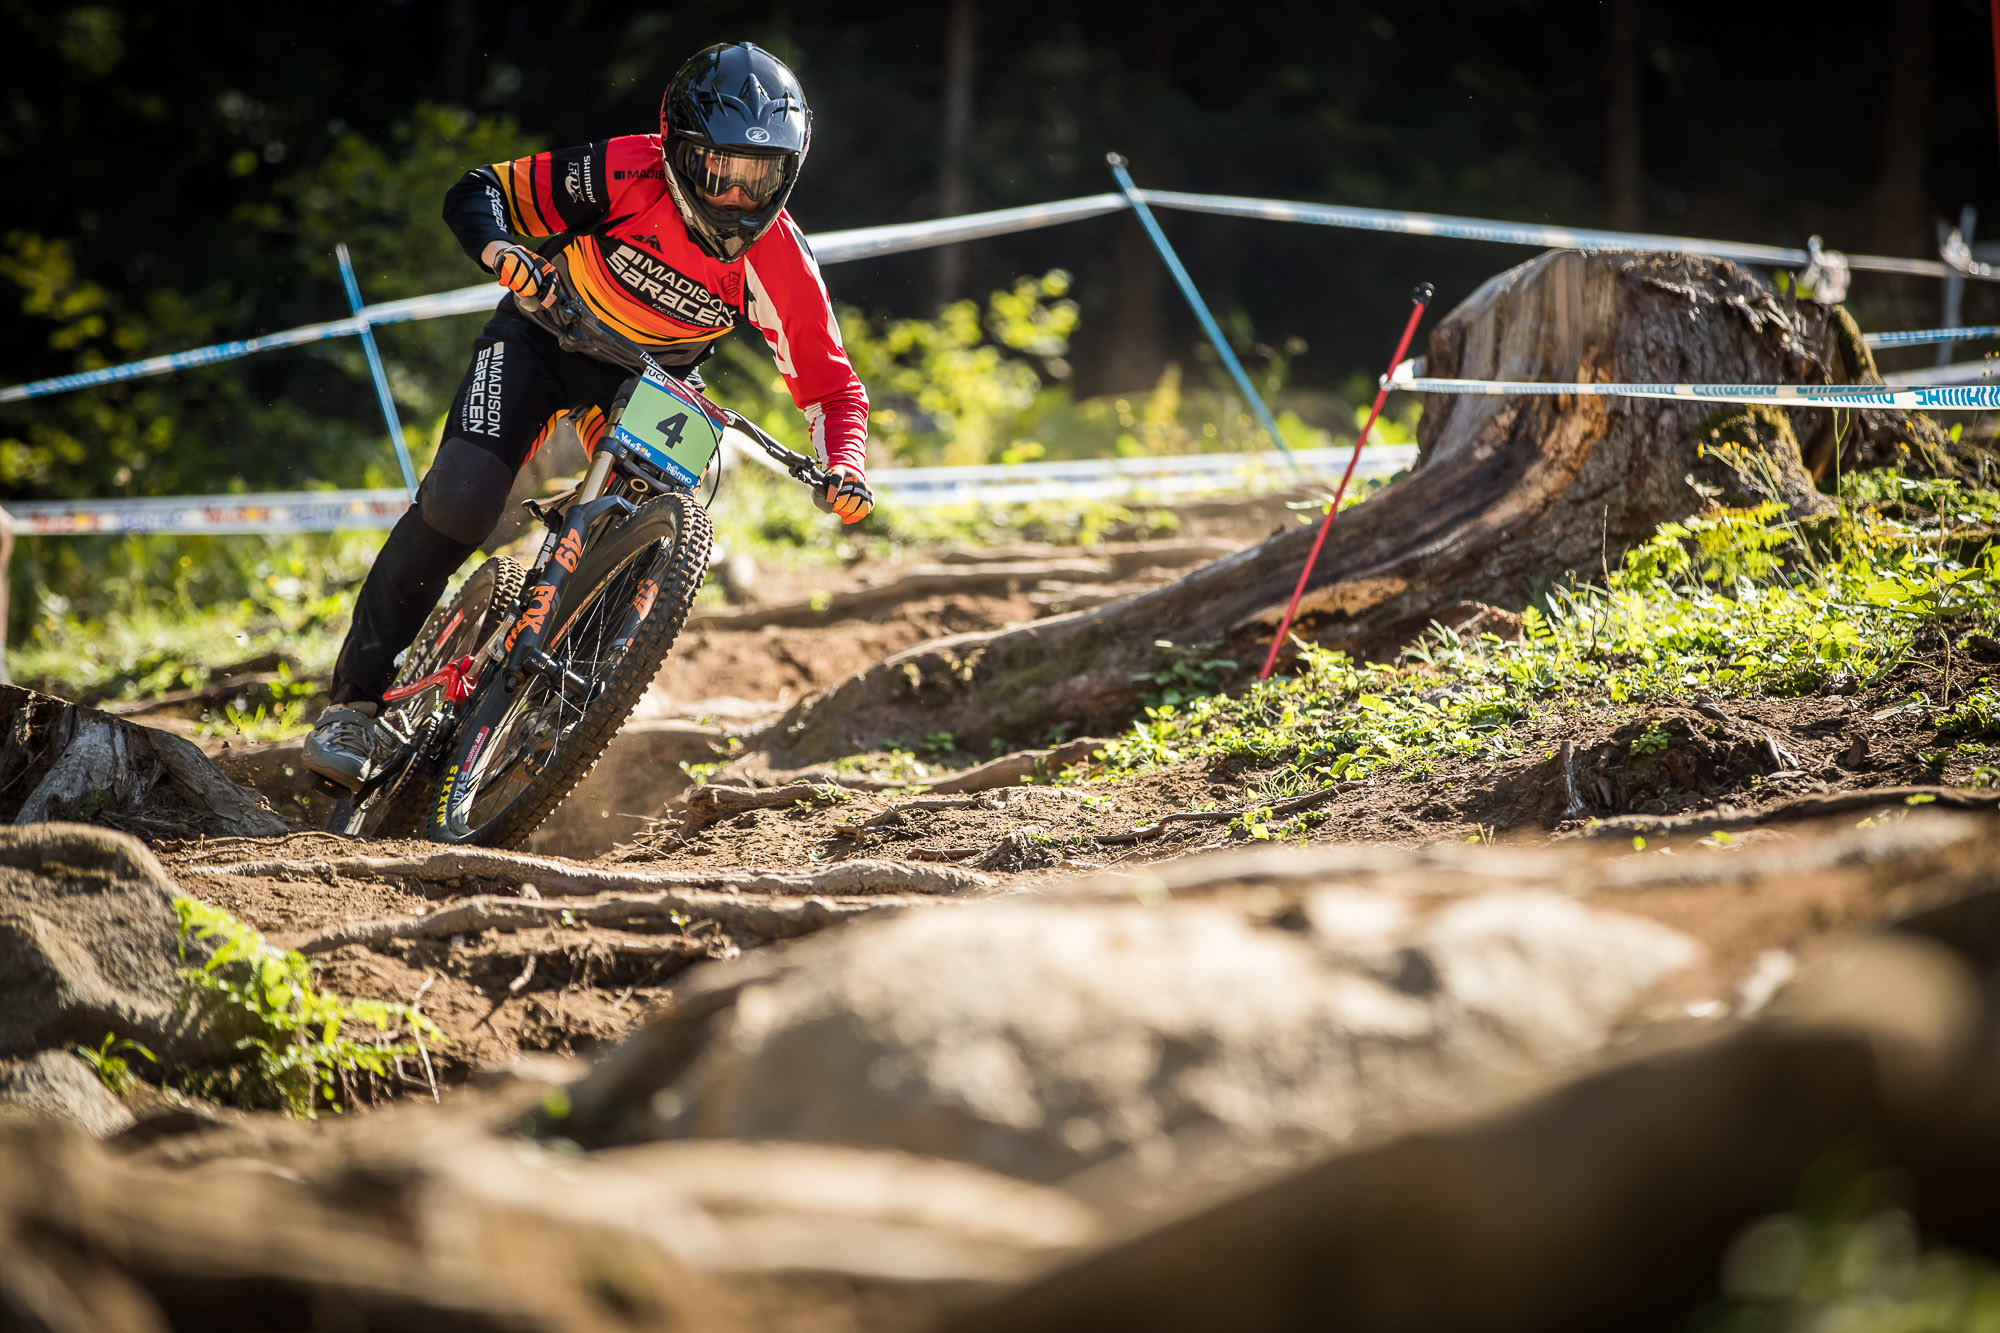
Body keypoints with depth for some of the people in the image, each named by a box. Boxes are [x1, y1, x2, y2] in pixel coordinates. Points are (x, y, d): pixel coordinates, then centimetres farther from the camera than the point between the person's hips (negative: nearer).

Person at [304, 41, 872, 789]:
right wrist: (506, 256, -42)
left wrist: (845, 473, -33)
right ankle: (355, 701, -13)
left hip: (650, 379, 3)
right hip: (548, 332, -2)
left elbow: (830, 386, -13)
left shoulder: (782, 265, -22)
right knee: (459, 503, -23)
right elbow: (476, 194, -20)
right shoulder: (627, 174, -27)